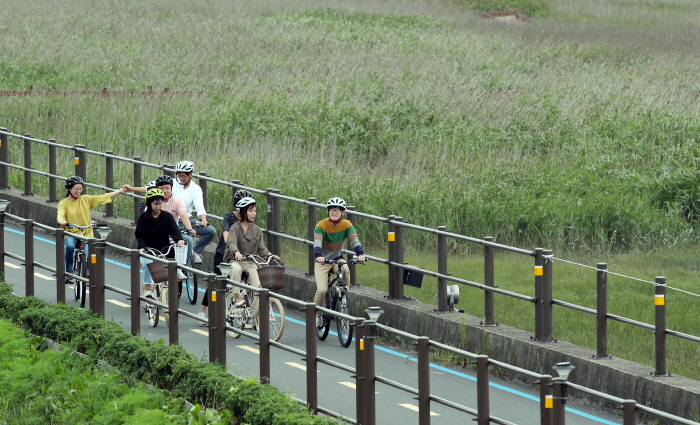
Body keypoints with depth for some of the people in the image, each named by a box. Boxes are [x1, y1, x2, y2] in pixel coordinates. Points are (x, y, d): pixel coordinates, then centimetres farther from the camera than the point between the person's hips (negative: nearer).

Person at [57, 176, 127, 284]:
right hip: (71, 233, -1)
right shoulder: (63, 203, 0)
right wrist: (62, 221, -42)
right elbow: (60, 214, -17)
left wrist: (120, 191, -2)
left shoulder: (85, 199, 6)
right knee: (70, 246, -34)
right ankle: (68, 274, -20)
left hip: (86, 234, 1)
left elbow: (102, 198, 4)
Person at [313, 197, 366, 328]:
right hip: (322, 260, -2)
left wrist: (360, 253, -42)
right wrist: (318, 256, -51)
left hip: (338, 259, 2)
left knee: (345, 271, -34)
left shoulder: (347, 225, -9)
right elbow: (317, 242, -31)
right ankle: (317, 316, 5)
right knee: (322, 290, -17)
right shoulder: (321, 225, -17)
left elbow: (354, 240, -22)